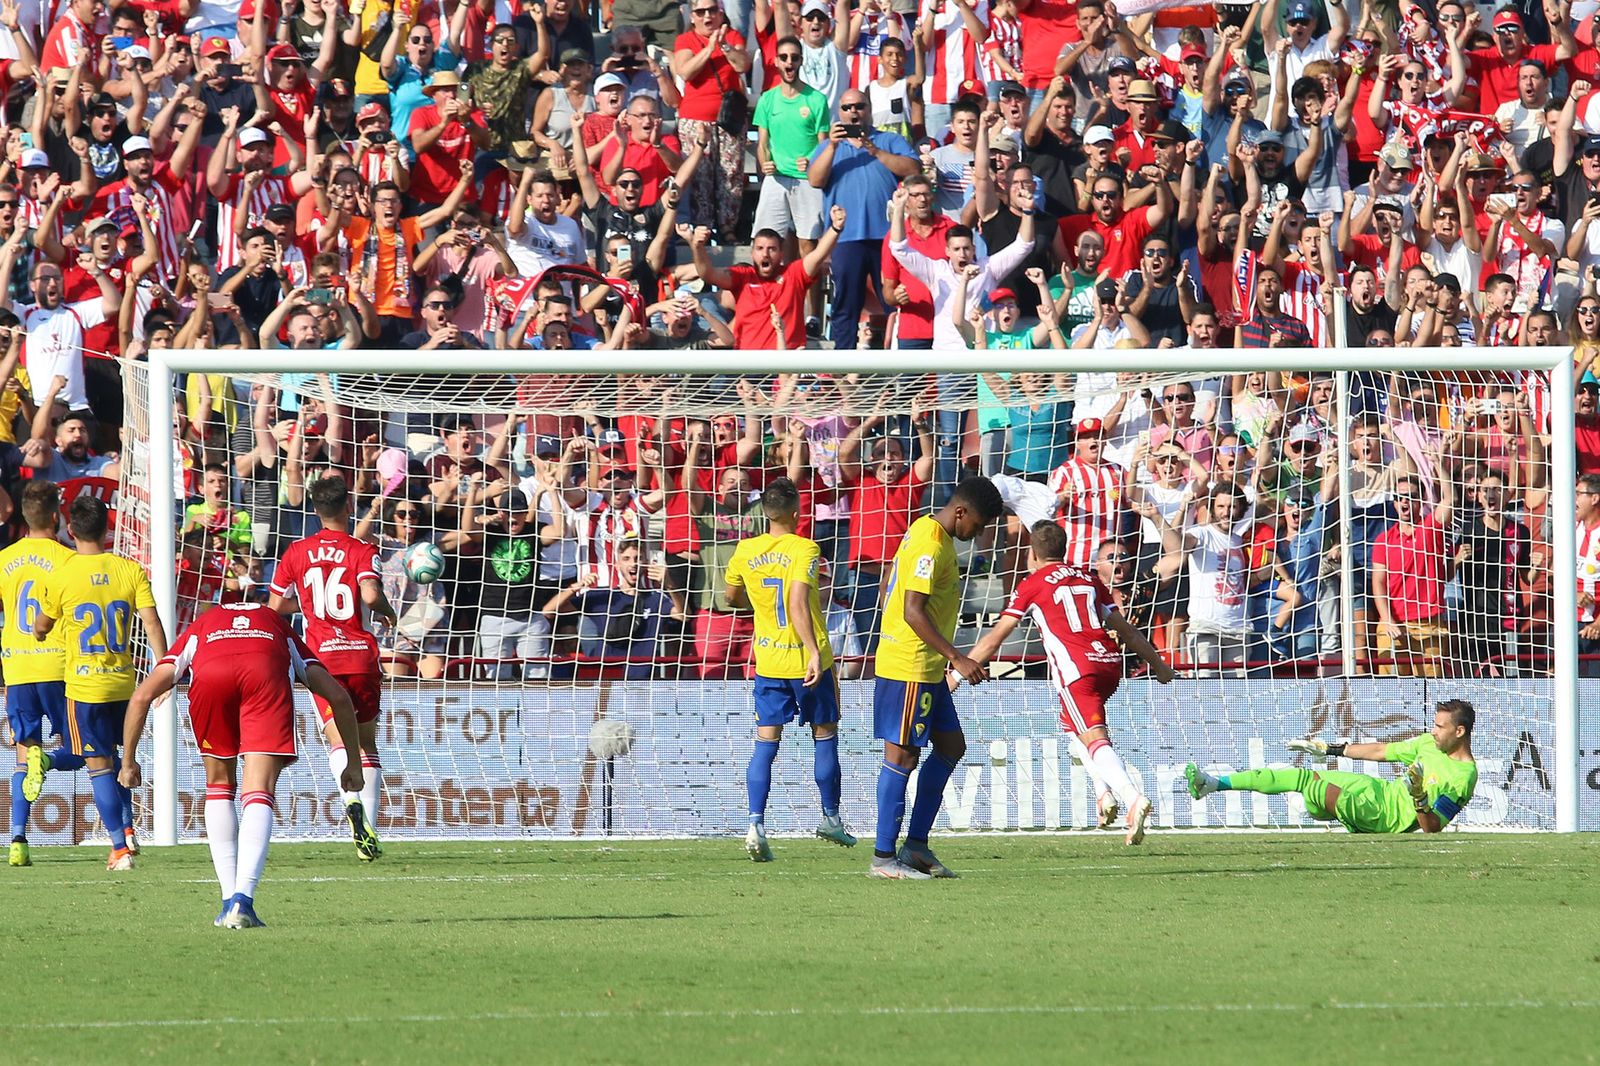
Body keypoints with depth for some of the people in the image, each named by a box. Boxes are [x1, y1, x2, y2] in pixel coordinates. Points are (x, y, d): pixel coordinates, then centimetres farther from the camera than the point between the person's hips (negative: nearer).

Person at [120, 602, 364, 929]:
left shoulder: (198, 629, 41)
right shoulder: (280, 628, 42)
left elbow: (142, 696, 30)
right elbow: (338, 696, 34)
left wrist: (129, 761, 38)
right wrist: (353, 763, 42)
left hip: (209, 675, 1)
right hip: (268, 673, -1)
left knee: (219, 785, 21)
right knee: (259, 793, 0)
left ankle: (229, 899, 14)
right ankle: (242, 900, -17)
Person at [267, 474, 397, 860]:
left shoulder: (296, 553, 7)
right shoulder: (362, 551, -1)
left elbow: (275, 606, 10)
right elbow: (370, 595, -18)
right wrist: (388, 612, 3)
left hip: (322, 657, 0)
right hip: (361, 655, 0)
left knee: (339, 741, -10)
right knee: (367, 744, 11)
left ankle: (352, 799, -41)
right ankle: (369, 832, 6)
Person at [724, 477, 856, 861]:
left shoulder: (745, 551, 1)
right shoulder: (805, 550, -14)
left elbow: (733, 597, 18)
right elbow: (798, 603, -27)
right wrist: (815, 652, -31)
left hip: (768, 659, 4)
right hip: (807, 658, -4)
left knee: (766, 743, 4)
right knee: (825, 735, 14)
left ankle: (756, 824, -10)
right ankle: (830, 817, 23)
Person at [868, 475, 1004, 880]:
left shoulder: (925, 530, 12)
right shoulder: (932, 546, -18)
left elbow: (888, 591, 20)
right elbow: (913, 611, -24)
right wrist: (957, 658, -24)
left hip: (926, 668, 10)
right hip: (909, 668, -10)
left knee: (951, 746, 14)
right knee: (903, 755, -6)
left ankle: (916, 846, 15)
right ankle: (883, 857, -2)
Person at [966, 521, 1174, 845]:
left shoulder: (1032, 584, 9)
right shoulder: (1089, 578, 23)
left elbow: (995, 637, 7)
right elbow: (1124, 628, 27)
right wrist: (1157, 663, 39)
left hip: (1076, 668, -6)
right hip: (1109, 661, 6)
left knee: (1095, 738, -15)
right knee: (1071, 724, 27)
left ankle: (1132, 798, -39)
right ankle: (1107, 790, 8)